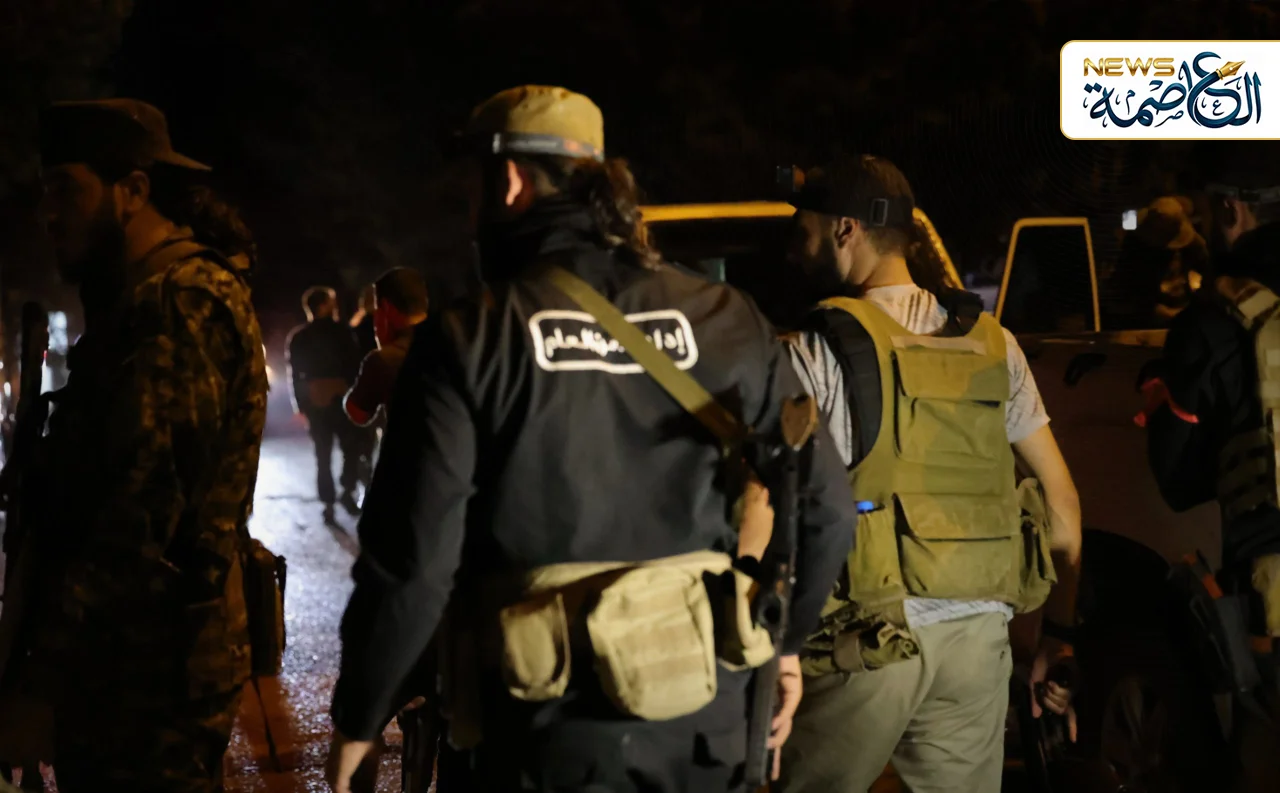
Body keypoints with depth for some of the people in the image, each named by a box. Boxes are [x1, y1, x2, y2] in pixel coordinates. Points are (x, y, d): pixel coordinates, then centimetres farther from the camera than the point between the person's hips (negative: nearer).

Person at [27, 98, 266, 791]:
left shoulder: (183, 304, -16)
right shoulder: (138, 298, 17)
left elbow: (147, 503, -22)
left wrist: (48, 649, -18)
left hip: (153, 671, -10)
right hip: (118, 660, 10)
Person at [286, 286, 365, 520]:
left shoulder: (297, 337, 4)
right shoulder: (341, 331, -7)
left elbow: (295, 375, 3)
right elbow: (355, 365, -7)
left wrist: (300, 405, 7)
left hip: (315, 403, 3)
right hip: (342, 400, -3)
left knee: (323, 456, 8)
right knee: (352, 448, 12)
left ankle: (328, 503, 6)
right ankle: (348, 491, -1)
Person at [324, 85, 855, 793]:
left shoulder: (468, 342, -8)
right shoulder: (722, 319, 1)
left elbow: (413, 557, -10)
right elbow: (824, 510, 2)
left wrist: (358, 719, 3)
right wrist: (781, 641, 19)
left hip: (555, 735, -4)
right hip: (711, 730, 4)